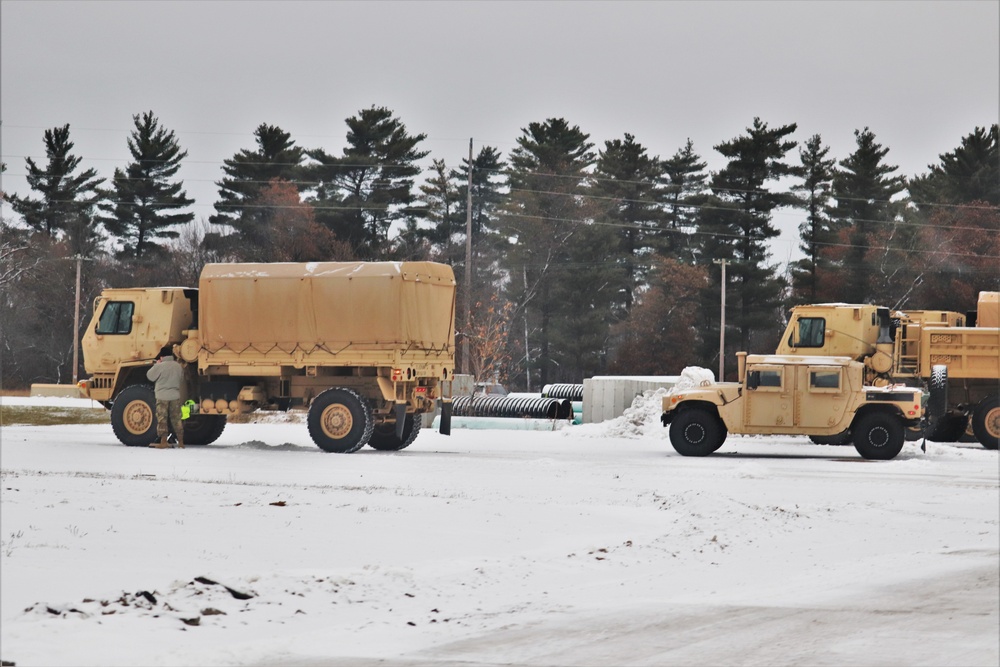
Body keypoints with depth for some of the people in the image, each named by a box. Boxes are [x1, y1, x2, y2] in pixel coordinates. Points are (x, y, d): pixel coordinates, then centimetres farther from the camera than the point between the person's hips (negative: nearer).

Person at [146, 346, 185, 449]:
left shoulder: (160, 366, -13)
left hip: (162, 397, -4)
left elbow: (150, 376, -2)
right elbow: (181, 379, 15)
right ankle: (181, 442, 12)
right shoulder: (178, 366, 4)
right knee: (177, 419, 11)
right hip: (175, 396, 4)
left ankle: (163, 442, 0)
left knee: (162, 420, 2)